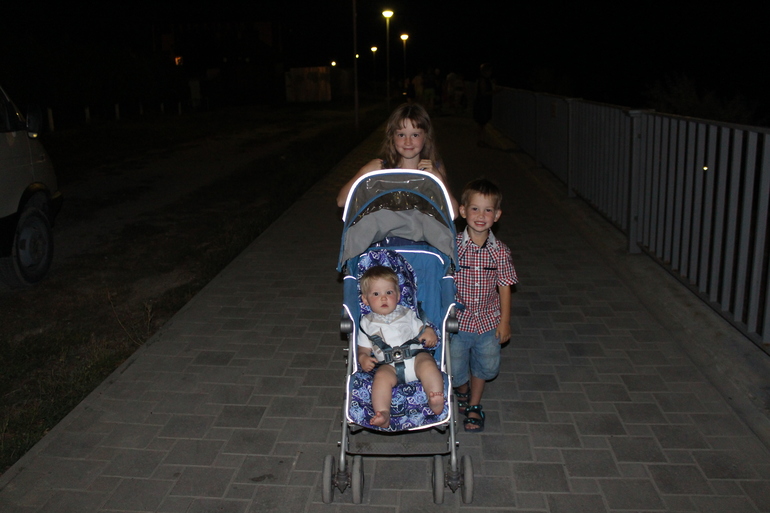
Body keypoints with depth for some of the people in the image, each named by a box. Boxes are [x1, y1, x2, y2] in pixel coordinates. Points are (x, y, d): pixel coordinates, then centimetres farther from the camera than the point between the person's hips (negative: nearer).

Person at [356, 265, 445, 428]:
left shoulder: (407, 314, 23)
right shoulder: (367, 323, 20)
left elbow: (421, 329, 24)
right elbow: (363, 348, 19)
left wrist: (429, 333, 0)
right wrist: (363, 358, -3)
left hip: (416, 355, 1)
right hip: (389, 366, -1)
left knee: (427, 364, -31)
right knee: (382, 376, -32)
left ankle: (437, 402, -42)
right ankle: (383, 415, -42)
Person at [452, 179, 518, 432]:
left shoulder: (499, 250, -9)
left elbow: (504, 287, -1)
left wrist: (504, 321, 0)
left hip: (488, 319, 2)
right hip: (457, 319, -1)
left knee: (485, 365, 15)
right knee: (455, 368, 11)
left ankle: (474, 405, 40)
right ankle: (462, 391, 46)